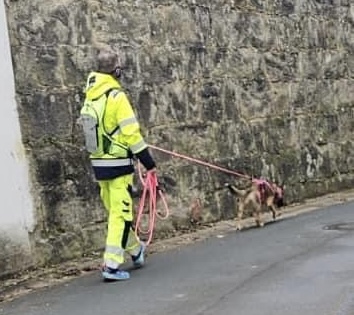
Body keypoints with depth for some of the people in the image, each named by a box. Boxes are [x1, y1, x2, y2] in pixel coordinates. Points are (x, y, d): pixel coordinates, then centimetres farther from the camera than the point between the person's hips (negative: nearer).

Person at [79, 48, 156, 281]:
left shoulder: (90, 96, 4)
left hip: (99, 163, 7)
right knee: (120, 213, -1)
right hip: (119, 163, -7)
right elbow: (131, 132, -17)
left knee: (116, 211, 18)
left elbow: (96, 128, 9)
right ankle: (112, 265, -3)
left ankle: (136, 249, 38)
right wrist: (148, 161, -10)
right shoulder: (117, 96, -17)